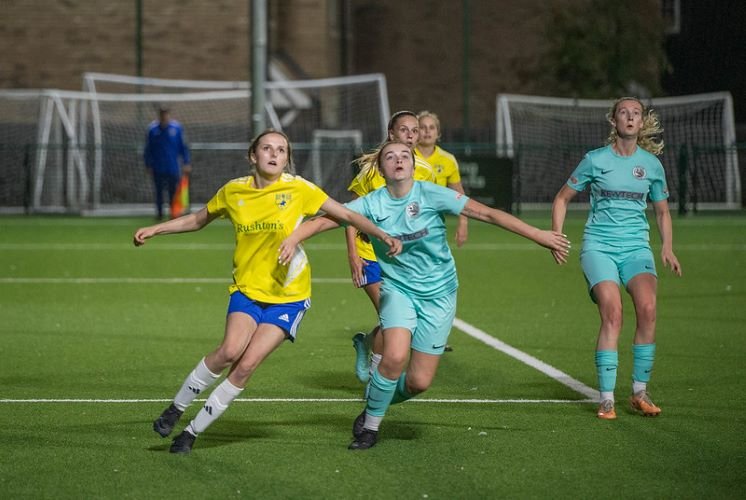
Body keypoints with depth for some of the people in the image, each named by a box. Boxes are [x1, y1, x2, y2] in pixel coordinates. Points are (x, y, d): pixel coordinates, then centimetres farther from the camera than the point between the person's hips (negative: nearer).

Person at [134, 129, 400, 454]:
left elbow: (347, 215, -4)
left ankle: (193, 430, 1)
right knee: (230, 350, -24)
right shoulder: (233, 191, 1)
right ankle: (176, 408, -4)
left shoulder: (299, 189, -7)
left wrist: (383, 236, -17)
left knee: (247, 365, -14)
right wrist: (153, 230, 13)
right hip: (247, 289, 1)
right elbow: (198, 220, 18)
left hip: (289, 296, -1)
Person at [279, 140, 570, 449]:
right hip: (397, 290, 0)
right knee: (395, 356, -27)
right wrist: (293, 239, -33)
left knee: (419, 382, -4)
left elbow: (487, 214, -11)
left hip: (438, 294, 0)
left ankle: (379, 403, 30)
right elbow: (325, 219, -13)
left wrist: (539, 235, -14)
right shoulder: (372, 204, -6)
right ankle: (370, 425, -4)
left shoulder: (431, 194, -11)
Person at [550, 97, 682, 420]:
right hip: (599, 246, -2)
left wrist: (667, 247, 6)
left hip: (636, 247, 2)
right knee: (612, 313, -21)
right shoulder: (595, 160, 2)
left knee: (647, 308, -21)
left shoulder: (652, 164, 9)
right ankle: (606, 398, -14)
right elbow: (562, 198, 11)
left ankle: (640, 393, -7)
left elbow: (662, 211, 21)